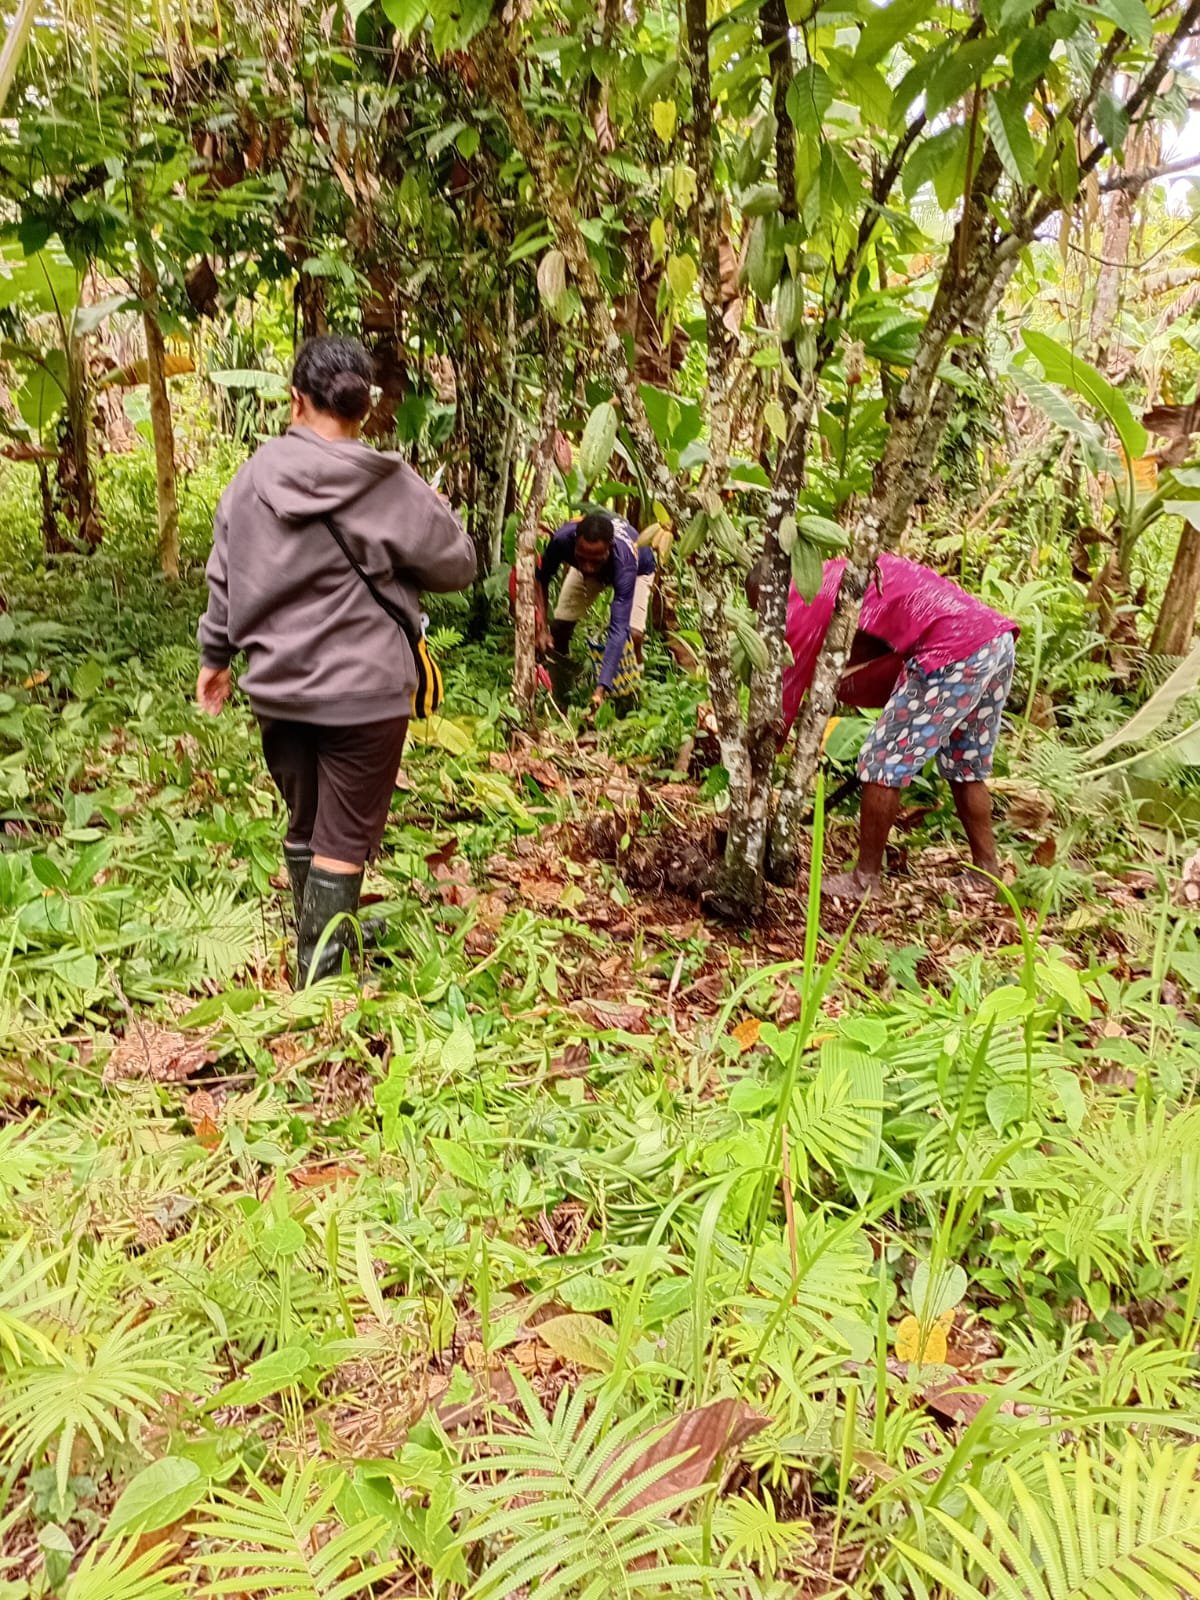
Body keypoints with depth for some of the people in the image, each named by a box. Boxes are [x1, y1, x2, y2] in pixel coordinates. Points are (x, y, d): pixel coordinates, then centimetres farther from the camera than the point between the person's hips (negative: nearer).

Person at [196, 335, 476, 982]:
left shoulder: (253, 478, 0)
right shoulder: (388, 486, -12)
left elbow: (224, 579, 8)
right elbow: (457, 566, -1)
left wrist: (215, 655, 22)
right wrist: (430, 512, 18)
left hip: (278, 688, 5)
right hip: (363, 691, -5)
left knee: (303, 824, 20)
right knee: (344, 840, 3)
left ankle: (313, 947, 36)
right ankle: (320, 981, 7)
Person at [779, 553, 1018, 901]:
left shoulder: (806, 601, 1)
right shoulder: (839, 574, 26)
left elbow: (790, 688, 4)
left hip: (954, 651, -9)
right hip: (999, 639, 9)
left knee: (884, 764, 2)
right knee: (966, 768, 20)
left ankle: (865, 878, 9)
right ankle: (987, 872, 27)